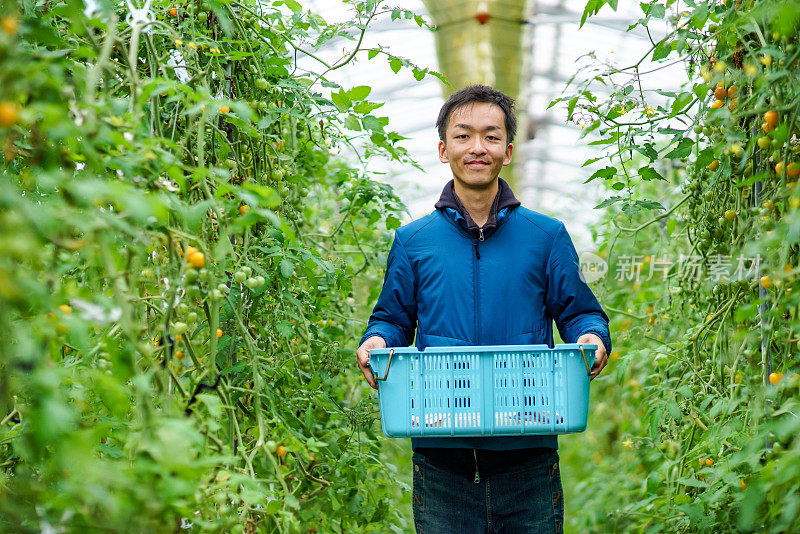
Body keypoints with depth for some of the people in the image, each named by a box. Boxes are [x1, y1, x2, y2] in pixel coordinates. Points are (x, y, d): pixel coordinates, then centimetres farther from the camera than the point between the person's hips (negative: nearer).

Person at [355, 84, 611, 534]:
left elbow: (578, 311, 10)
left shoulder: (547, 236, 7)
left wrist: (592, 337, -11)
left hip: (528, 450, 0)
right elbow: (393, 319, 15)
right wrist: (376, 341, -7)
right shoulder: (413, 241, 9)